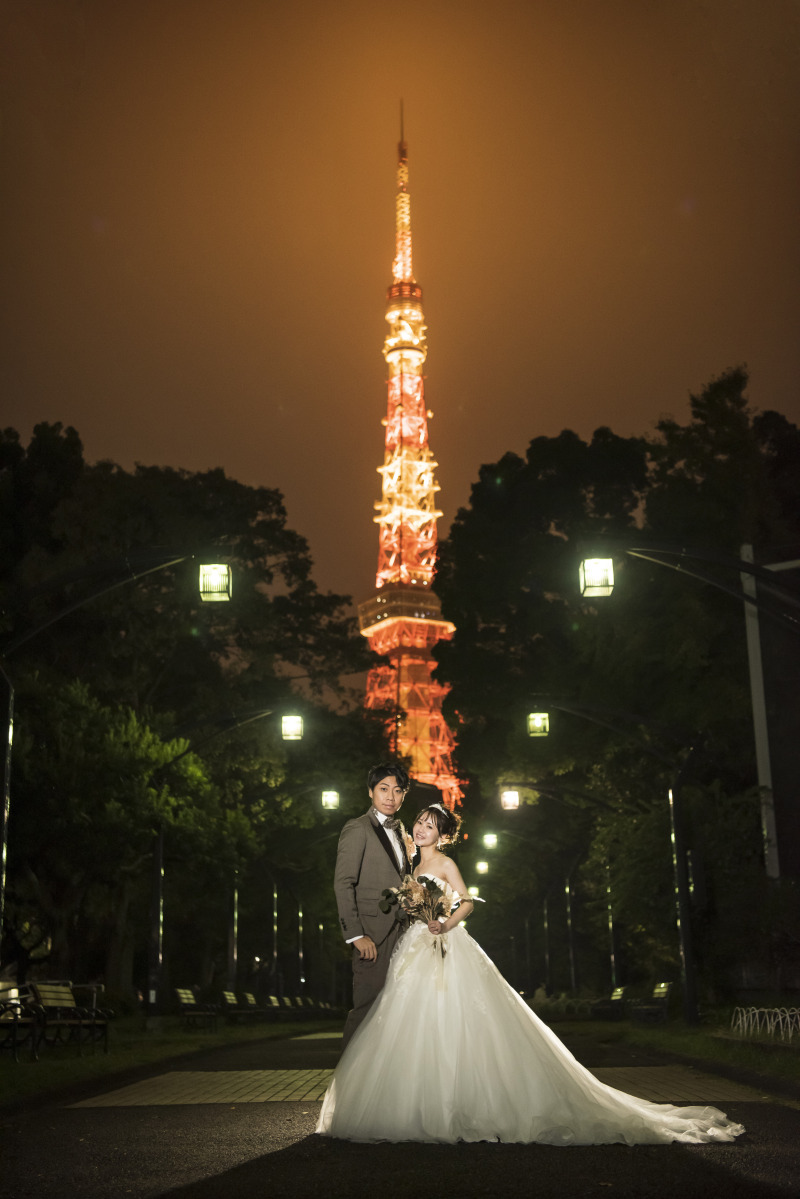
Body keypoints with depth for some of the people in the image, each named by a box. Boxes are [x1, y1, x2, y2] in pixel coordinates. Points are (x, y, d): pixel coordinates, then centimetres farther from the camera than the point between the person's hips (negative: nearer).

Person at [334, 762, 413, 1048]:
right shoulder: (357, 829, -6)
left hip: (399, 933, 7)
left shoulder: (399, 831, 17)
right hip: (373, 934, -7)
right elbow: (343, 884, -13)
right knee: (367, 1006, -6)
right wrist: (356, 935, -18)